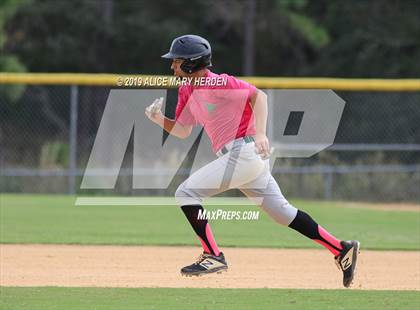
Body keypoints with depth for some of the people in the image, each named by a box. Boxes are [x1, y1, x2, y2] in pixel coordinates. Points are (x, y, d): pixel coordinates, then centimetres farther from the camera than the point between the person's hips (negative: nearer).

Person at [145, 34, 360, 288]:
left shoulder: (217, 84, -12)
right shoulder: (187, 91, 15)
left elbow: (258, 95, -15)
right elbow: (182, 131, 20)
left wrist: (260, 134, -26)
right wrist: (159, 119, 2)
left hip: (244, 151, -10)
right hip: (249, 160, 10)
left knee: (186, 192, -10)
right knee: (282, 212, 11)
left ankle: (213, 257, -10)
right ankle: (343, 249, 11)